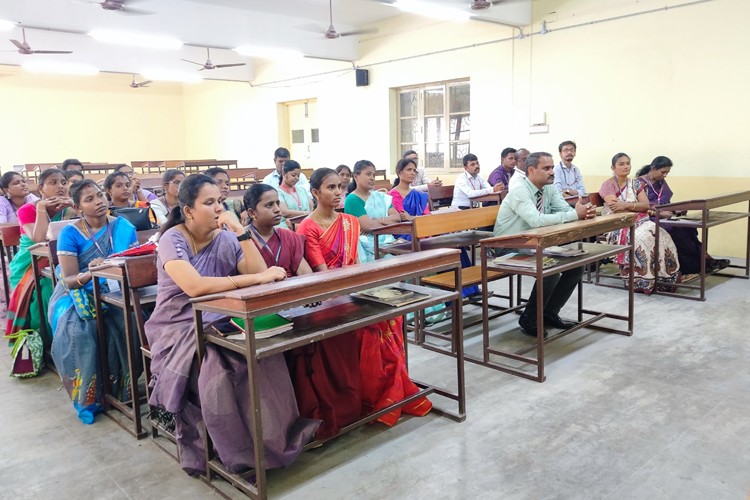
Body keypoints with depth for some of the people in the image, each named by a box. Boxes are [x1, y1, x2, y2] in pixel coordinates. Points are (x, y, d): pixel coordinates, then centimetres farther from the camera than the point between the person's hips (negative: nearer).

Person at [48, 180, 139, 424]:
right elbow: (68, 280, -12)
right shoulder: (70, 233, -7)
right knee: (79, 331, -32)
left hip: (113, 291, 2)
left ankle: (123, 384, -9)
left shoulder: (123, 227, 0)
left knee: (126, 321, -30)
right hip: (77, 293, -2)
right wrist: (90, 274, -34)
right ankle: (87, 396, -14)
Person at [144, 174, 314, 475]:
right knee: (216, 373, -32)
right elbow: (194, 286, -30)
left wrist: (241, 232, -14)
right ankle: (240, 454, -12)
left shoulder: (226, 239, 4)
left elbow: (260, 275, -8)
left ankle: (275, 439, -11)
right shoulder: (173, 239, -11)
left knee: (266, 356, -25)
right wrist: (257, 278, -32)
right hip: (180, 331, -4)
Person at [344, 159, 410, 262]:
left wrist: (378, 221, -10)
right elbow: (369, 226, -13)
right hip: (368, 247, -6)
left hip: (387, 242, 6)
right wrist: (390, 222, 1)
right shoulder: (352, 200, -3)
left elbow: (398, 217, 7)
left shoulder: (380, 196, 18)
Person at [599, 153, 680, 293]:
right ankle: (643, 282, -25)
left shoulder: (635, 184, 16)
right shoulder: (608, 185, 1)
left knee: (661, 235, -25)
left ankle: (663, 277, -19)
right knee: (640, 239, -35)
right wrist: (636, 206, -9)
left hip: (638, 222, 5)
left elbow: (646, 205, 1)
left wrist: (627, 205, -16)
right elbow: (615, 209, -13)